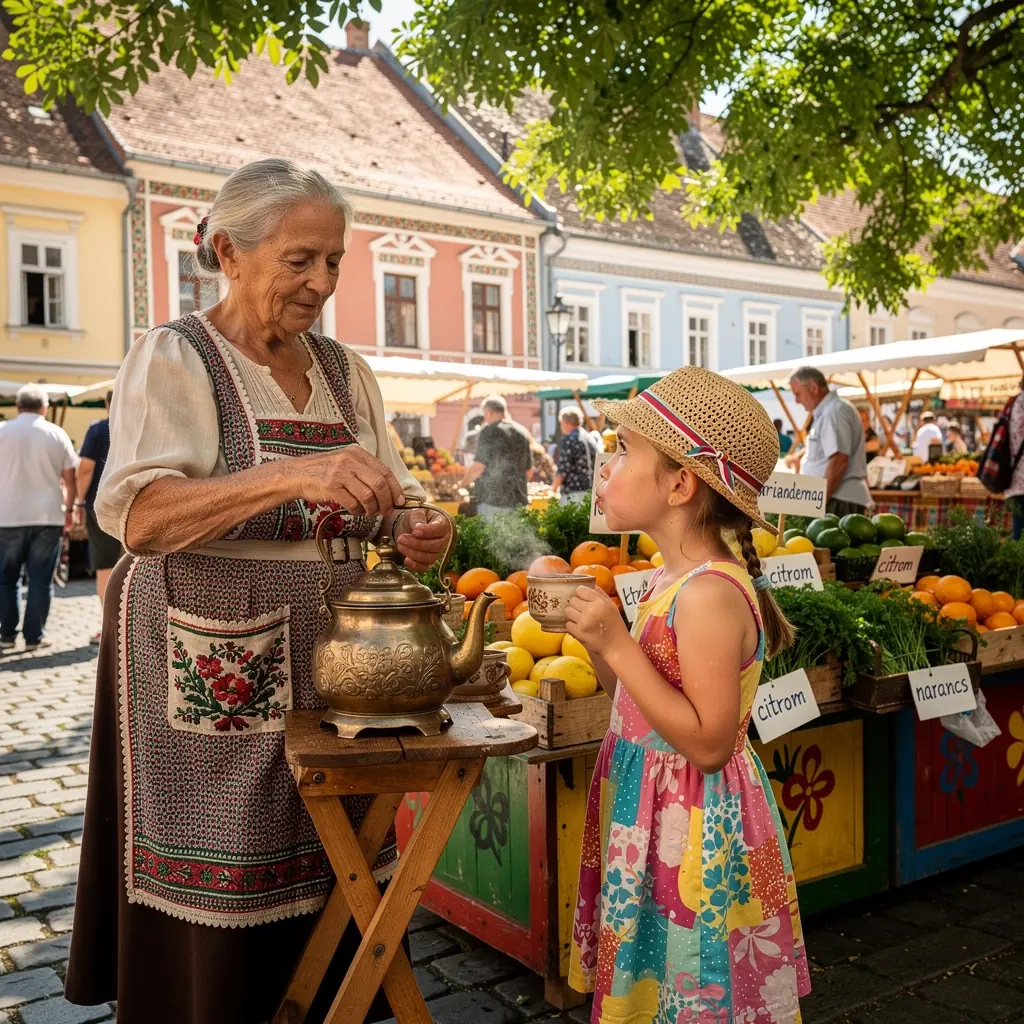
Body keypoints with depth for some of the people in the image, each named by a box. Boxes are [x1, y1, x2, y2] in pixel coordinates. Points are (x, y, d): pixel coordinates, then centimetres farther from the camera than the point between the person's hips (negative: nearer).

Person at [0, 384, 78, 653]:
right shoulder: (57, 434, 1)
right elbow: (69, 479, 2)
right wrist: (68, 509, 15)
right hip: (48, 517, 0)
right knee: (41, 579, 5)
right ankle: (34, 636, 5)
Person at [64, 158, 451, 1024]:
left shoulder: (343, 370, 12)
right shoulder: (173, 359, -5)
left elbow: (390, 497, 16)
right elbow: (138, 517, -18)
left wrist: (414, 530, -8)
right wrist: (290, 475, -32)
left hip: (327, 659, 5)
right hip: (211, 674, -5)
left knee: (330, 889, 9)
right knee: (212, 907, 1)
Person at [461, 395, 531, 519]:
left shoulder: (489, 432, -7)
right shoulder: (523, 432, 10)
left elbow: (478, 467, -11)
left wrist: (463, 484, 5)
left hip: (491, 500, -5)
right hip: (518, 501, 6)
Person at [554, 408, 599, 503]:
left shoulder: (567, 440, -9)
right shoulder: (591, 438, 14)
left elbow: (563, 470, -14)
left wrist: (554, 489, -2)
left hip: (574, 492, -8)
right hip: (592, 492, 8)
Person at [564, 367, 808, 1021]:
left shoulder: (710, 593, -24)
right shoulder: (676, 580, 4)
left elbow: (708, 743, -26)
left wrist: (617, 645, -27)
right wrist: (595, 638, -1)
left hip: (693, 834, -8)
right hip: (654, 820, 9)